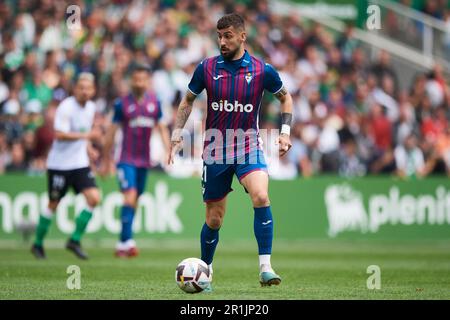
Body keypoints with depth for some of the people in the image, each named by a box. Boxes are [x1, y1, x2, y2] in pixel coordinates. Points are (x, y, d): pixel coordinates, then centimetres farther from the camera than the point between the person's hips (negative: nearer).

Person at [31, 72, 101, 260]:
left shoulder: (91, 107, 7)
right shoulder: (66, 107, -17)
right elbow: (60, 134, -27)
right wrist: (86, 136, -29)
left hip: (80, 163, 6)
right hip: (60, 164, -6)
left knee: (94, 198, -9)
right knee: (53, 204, 3)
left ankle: (75, 240, 0)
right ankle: (38, 244, 20)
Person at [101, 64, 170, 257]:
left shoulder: (155, 102, 5)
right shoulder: (122, 103, -5)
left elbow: (162, 128, 12)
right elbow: (112, 132, 1)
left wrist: (168, 151, -2)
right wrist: (106, 161, 3)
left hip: (144, 161, 4)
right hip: (126, 160, -4)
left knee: (135, 201, 8)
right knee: (130, 198, -18)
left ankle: (122, 245, 16)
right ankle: (127, 241, -22)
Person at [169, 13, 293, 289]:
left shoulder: (262, 70, -5)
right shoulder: (207, 68, -2)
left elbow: (285, 97, 12)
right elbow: (188, 101, 13)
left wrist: (285, 132, 2)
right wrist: (177, 134, 3)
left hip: (248, 147, -1)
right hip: (215, 151, 1)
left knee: (261, 196, -28)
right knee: (214, 220, 6)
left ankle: (265, 268, -25)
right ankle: (205, 272, 29)